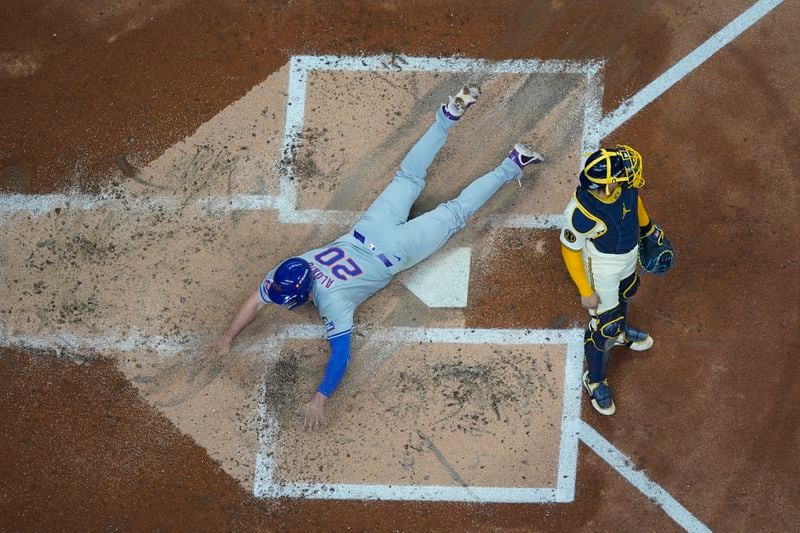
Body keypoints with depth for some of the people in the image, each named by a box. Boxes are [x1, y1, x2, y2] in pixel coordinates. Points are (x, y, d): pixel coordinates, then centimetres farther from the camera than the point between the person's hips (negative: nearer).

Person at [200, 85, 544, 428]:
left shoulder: (332, 303, -35)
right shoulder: (289, 271, -20)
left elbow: (341, 354, -37)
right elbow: (256, 300, -9)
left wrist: (320, 399, -40)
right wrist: (226, 339, -14)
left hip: (393, 252, -5)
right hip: (365, 233, 5)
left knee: (454, 213, 9)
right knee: (409, 177, 22)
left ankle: (511, 167, 16)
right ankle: (449, 116, 29)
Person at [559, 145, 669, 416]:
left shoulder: (624, 185, -26)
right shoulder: (580, 213, -42)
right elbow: (570, 251, -24)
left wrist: (648, 226, 19)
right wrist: (586, 292, -15)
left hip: (628, 257, 6)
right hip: (602, 270, -6)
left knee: (625, 295, 34)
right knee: (603, 327, 9)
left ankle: (621, 332, 67)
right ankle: (595, 381, 35)